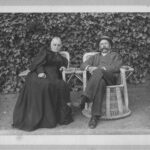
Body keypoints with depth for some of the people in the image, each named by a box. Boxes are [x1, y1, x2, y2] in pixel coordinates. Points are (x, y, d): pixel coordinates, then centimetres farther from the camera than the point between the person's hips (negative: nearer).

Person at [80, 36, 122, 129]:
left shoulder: (115, 56, 24)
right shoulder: (95, 57, 35)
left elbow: (116, 67, 1)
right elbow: (83, 65, 19)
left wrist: (98, 68, -10)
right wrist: (89, 67, -8)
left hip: (110, 78, -2)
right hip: (98, 78, 2)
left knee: (98, 72, -37)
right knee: (100, 84, -38)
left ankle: (86, 97, -45)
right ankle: (95, 116, -44)